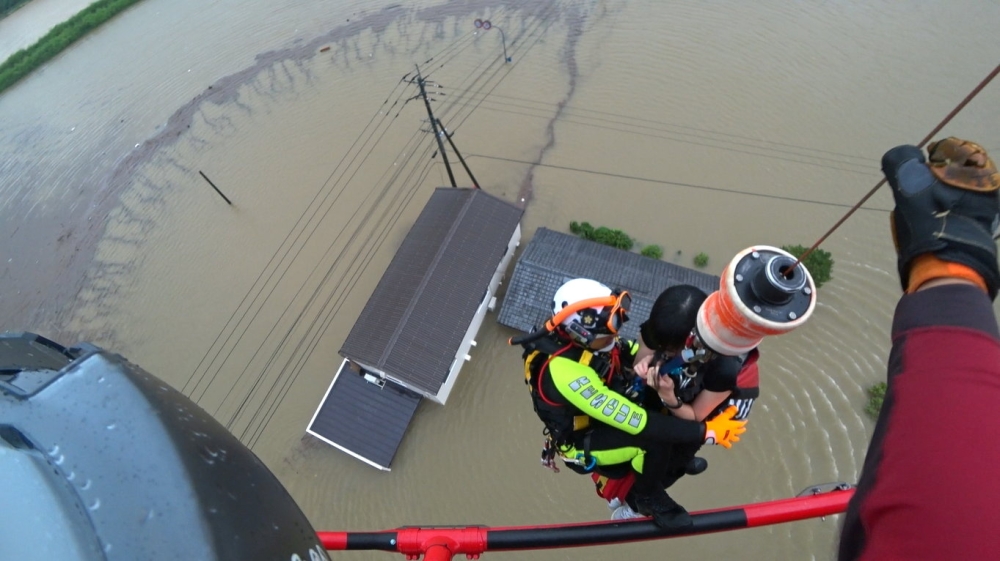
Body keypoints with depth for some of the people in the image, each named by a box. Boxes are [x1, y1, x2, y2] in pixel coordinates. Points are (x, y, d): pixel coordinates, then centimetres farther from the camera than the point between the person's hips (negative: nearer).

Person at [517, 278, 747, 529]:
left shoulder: (580, 338, -15)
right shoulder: (567, 371, -39)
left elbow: (636, 354, -4)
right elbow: (636, 422, -39)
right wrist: (707, 431, -34)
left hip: (603, 417, 8)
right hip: (583, 442, -8)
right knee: (653, 434, -29)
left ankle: (676, 456, 23)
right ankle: (648, 496, 1)